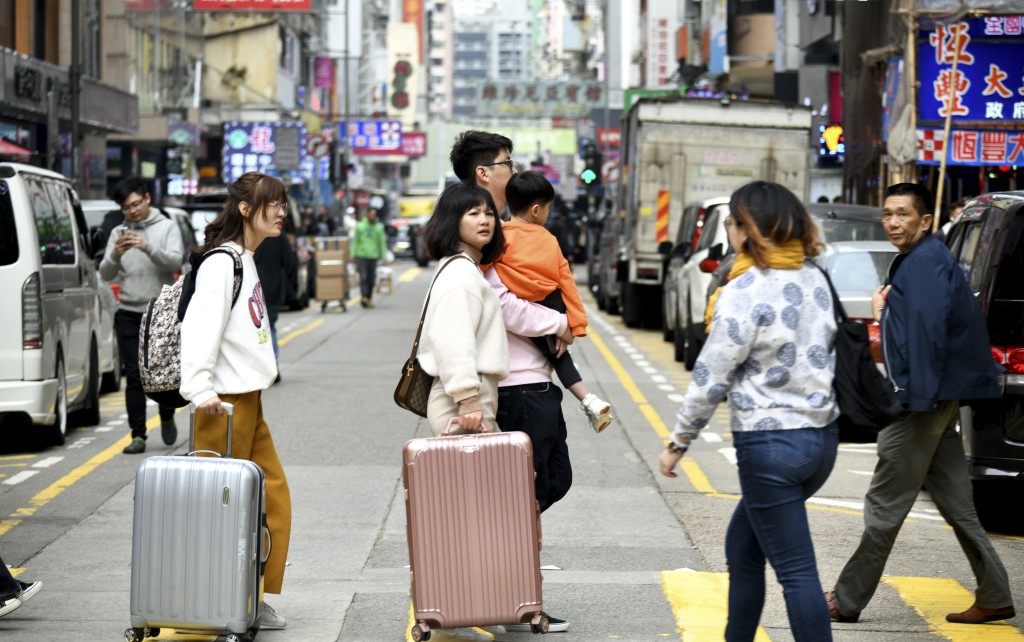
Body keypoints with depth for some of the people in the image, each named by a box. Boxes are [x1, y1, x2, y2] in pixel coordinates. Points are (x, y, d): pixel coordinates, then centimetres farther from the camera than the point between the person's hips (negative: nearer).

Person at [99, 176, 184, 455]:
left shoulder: (167, 227, 3)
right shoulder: (119, 233, 10)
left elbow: (175, 262, -12)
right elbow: (105, 274, 3)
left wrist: (148, 247, -28)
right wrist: (115, 254, -18)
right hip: (129, 314, 2)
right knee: (134, 377, -1)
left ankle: (167, 418, 29)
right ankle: (138, 435, 1)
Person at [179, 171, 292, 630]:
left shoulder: (246, 261, 16)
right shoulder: (222, 262, -14)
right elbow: (199, 325, -24)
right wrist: (200, 388, -30)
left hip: (250, 400, 10)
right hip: (225, 403, -10)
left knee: (273, 497, 9)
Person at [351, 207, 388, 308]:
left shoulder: (378, 227, 7)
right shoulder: (359, 226, 6)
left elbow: (382, 243, 8)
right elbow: (355, 241, 7)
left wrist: (384, 256, 2)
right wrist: (352, 254, 0)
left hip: (373, 257, 2)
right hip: (361, 255, -2)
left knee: (371, 279, 4)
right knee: (363, 277, -14)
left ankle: (369, 298, 13)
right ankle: (364, 296, -21)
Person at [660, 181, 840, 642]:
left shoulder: (744, 292, -16)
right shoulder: (815, 280, 7)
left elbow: (711, 378, -12)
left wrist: (679, 442, -3)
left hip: (770, 443, -8)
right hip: (821, 436, 8)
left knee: (795, 570, -4)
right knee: (742, 545, 22)